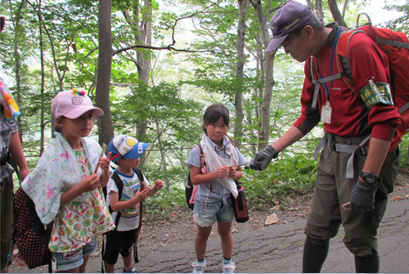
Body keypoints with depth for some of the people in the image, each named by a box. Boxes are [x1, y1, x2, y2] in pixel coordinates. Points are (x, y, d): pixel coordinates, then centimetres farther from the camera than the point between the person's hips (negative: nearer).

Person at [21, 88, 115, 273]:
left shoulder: (93, 147, -4)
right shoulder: (53, 155, -23)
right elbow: (47, 204, -20)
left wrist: (105, 171, -13)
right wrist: (80, 189, -29)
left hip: (89, 225, 6)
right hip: (67, 232, -6)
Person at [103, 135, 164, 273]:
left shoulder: (138, 174, -7)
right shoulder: (114, 179, -27)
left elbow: (147, 192, 6)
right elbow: (114, 206, -31)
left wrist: (155, 188, -16)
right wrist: (135, 200, -41)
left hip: (133, 222, 7)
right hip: (117, 226, -6)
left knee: (127, 250, 30)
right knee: (111, 256, 13)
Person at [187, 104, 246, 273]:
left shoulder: (231, 149, -4)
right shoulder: (199, 150, -16)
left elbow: (239, 172, 5)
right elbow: (194, 178, -19)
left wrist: (234, 174, -19)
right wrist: (215, 174, -32)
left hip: (227, 198, 3)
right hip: (206, 200, -3)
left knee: (225, 232, 19)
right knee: (203, 234, 17)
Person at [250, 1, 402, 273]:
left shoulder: (358, 47, -18)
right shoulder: (313, 61, 9)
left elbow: (385, 118, -23)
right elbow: (309, 117, 16)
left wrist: (367, 181, -23)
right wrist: (272, 150, 9)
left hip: (365, 156, -8)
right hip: (332, 153, 8)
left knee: (359, 239, 4)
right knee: (317, 230, 14)